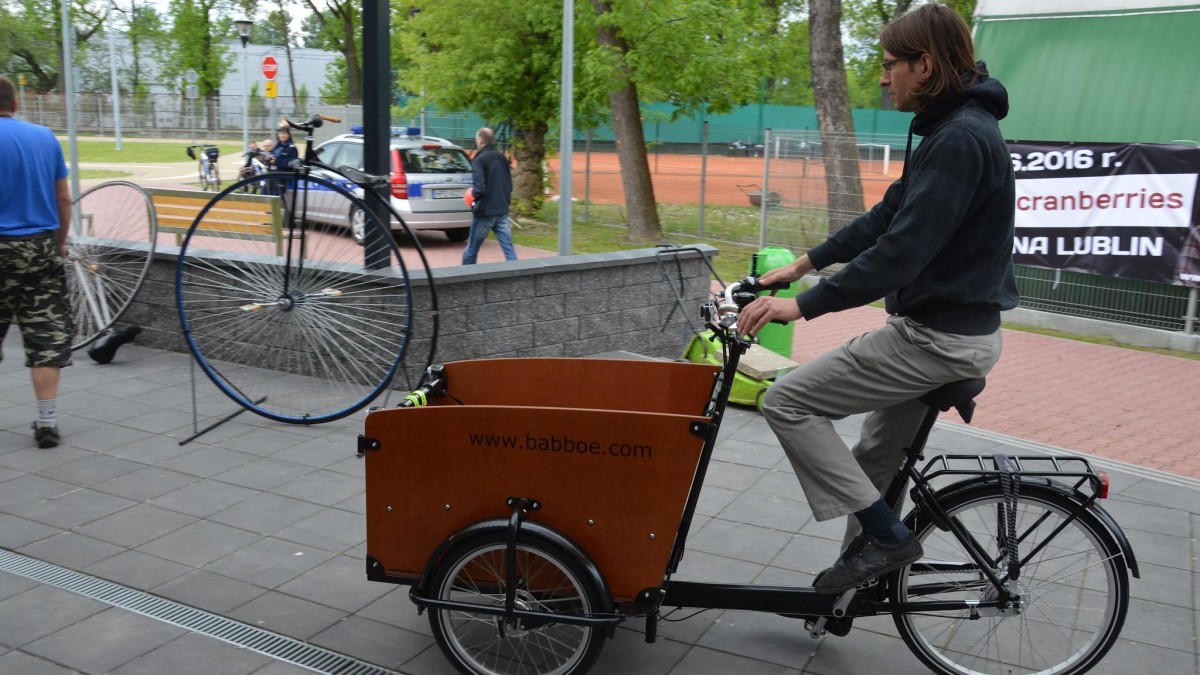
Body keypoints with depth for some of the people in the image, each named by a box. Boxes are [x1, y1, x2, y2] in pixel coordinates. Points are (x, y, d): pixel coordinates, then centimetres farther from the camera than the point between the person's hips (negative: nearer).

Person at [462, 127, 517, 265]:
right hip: (503, 210, 6)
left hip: (485, 212, -6)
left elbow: (479, 189, -20)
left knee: (471, 250, 9)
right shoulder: (502, 158, 9)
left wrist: (472, 192, 0)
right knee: (509, 249, 1)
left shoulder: (479, 160, -12)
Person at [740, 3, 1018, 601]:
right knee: (874, 458, 20)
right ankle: (863, 571, 34)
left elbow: (901, 250, -28)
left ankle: (882, 535, -1)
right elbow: (886, 216, 18)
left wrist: (804, 305, -25)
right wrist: (804, 263, 18)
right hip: (950, 329, 10)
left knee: (787, 401, -8)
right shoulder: (950, 129, 13)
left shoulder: (961, 138, -20)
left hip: (939, 337, -10)